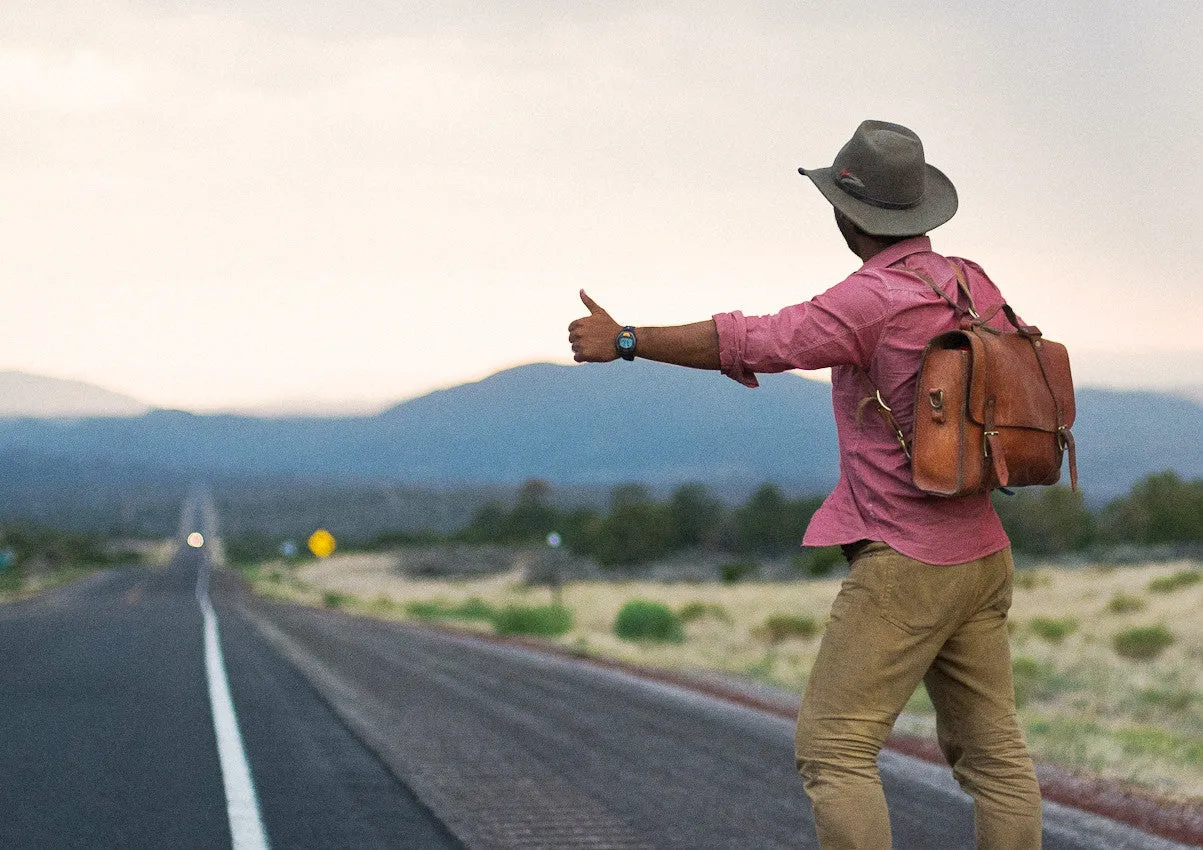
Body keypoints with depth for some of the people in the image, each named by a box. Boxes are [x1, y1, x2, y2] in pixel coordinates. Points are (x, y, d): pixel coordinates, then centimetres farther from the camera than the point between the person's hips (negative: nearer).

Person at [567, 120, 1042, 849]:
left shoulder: (871, 299, -16)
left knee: (834, 746, -4)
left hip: (904, 561, -8)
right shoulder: (973, 283, 7)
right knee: (992, 748, 10)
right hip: (982, 551, 8)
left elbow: (744, 344, -18)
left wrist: (624, 340, -10)